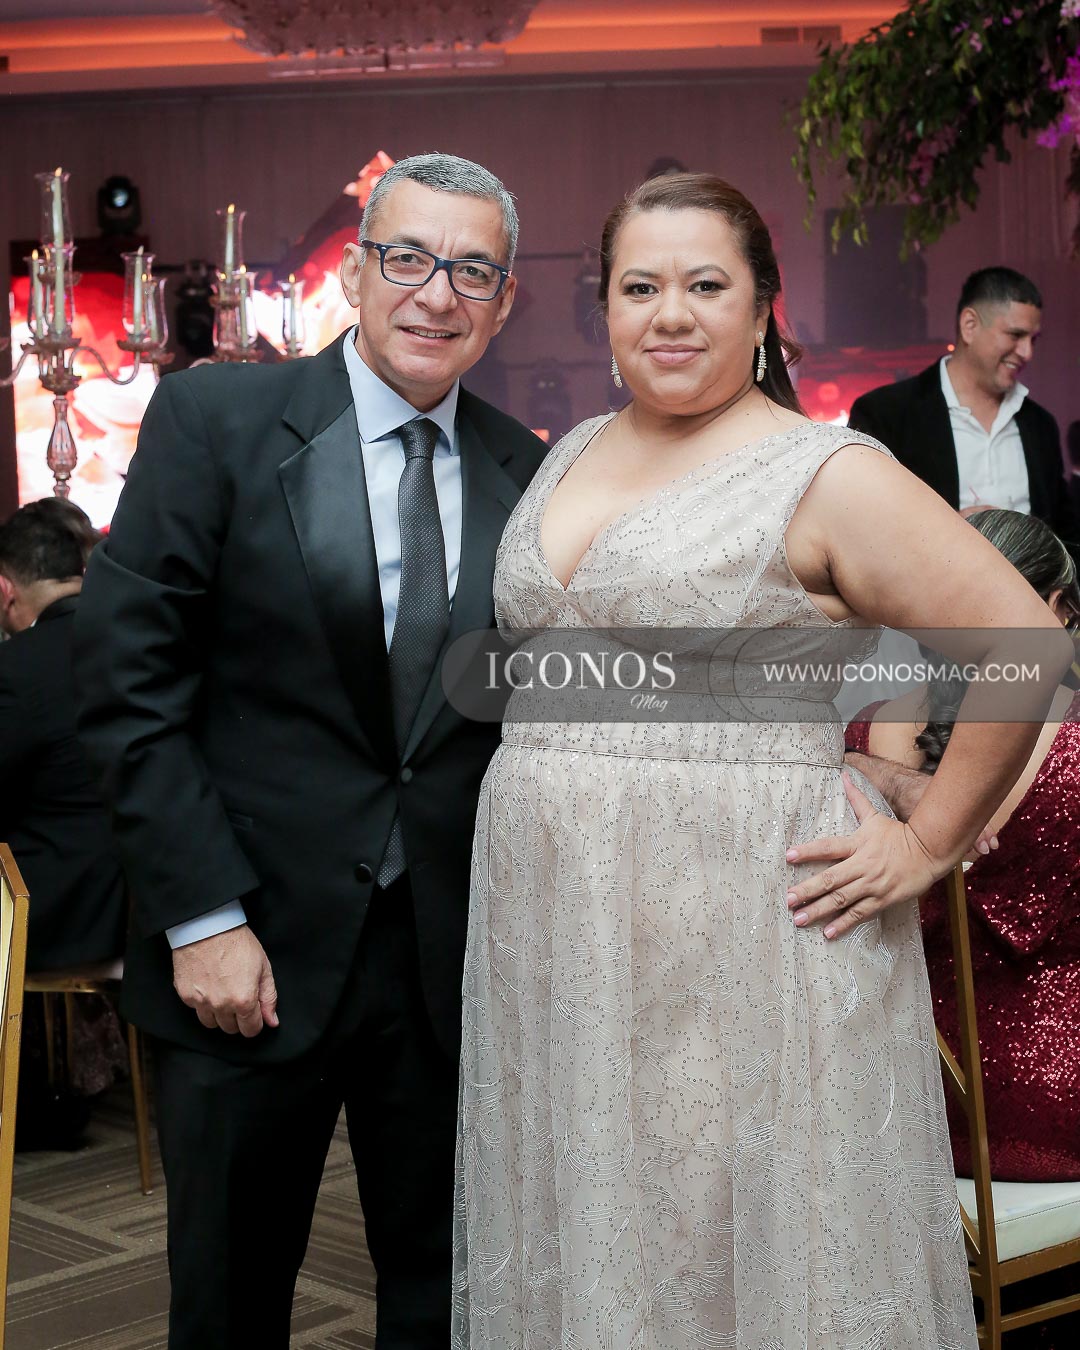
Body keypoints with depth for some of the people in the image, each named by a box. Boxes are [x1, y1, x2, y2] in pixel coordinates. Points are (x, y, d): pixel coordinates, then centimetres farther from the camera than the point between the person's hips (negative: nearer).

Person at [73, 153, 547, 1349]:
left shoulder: (526, 473, 5)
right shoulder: (214, 421, -5)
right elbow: (128, 680, -9)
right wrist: (201, 917, -14)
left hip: (452, 964, 3)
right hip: (253, 954, -2)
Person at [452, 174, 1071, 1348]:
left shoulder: (826, 475, -8)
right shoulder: (569, 457, 12)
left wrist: (926, 845, -10)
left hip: (744, 933, -6)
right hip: (556, 931, 6)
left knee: (730, 1242, 3)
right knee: (579, 1246, 14)